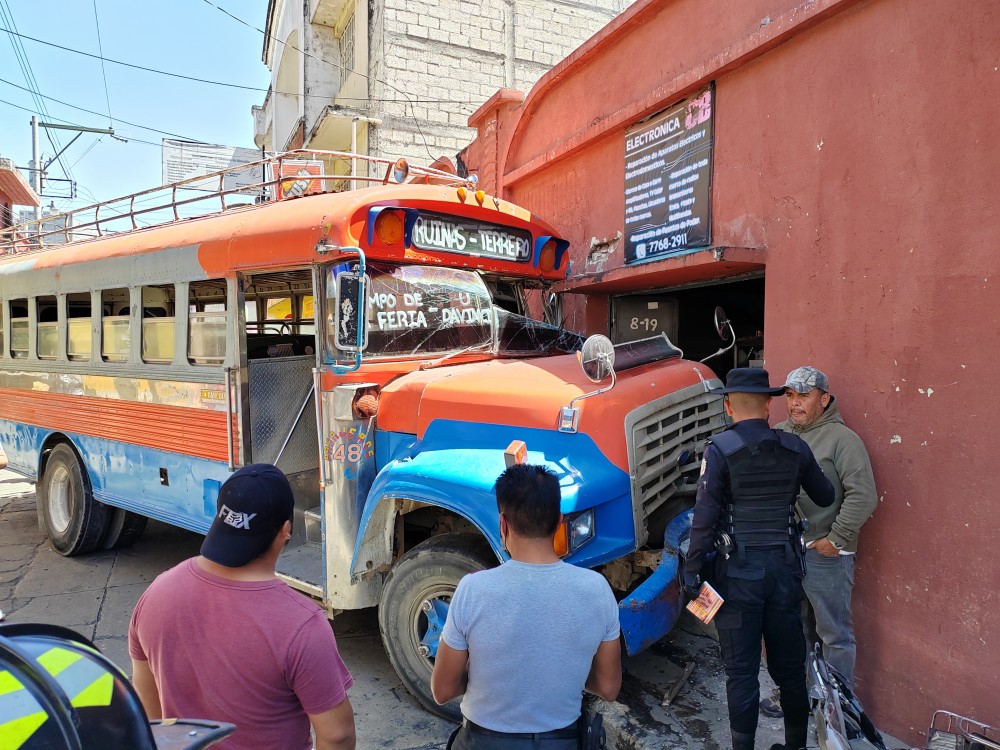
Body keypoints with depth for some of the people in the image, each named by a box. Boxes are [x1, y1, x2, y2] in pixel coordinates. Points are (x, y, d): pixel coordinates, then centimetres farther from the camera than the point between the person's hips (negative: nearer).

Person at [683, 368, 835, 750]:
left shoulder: (720, 449, -12)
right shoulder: (794, 447, 0)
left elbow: (705, 515, -15)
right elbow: (826, 497, 11)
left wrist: (692, 569, -8)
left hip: (739, 570, -4)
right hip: (785, 565, 5)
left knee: (741, 670, 6)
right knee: (790, 665, 19)